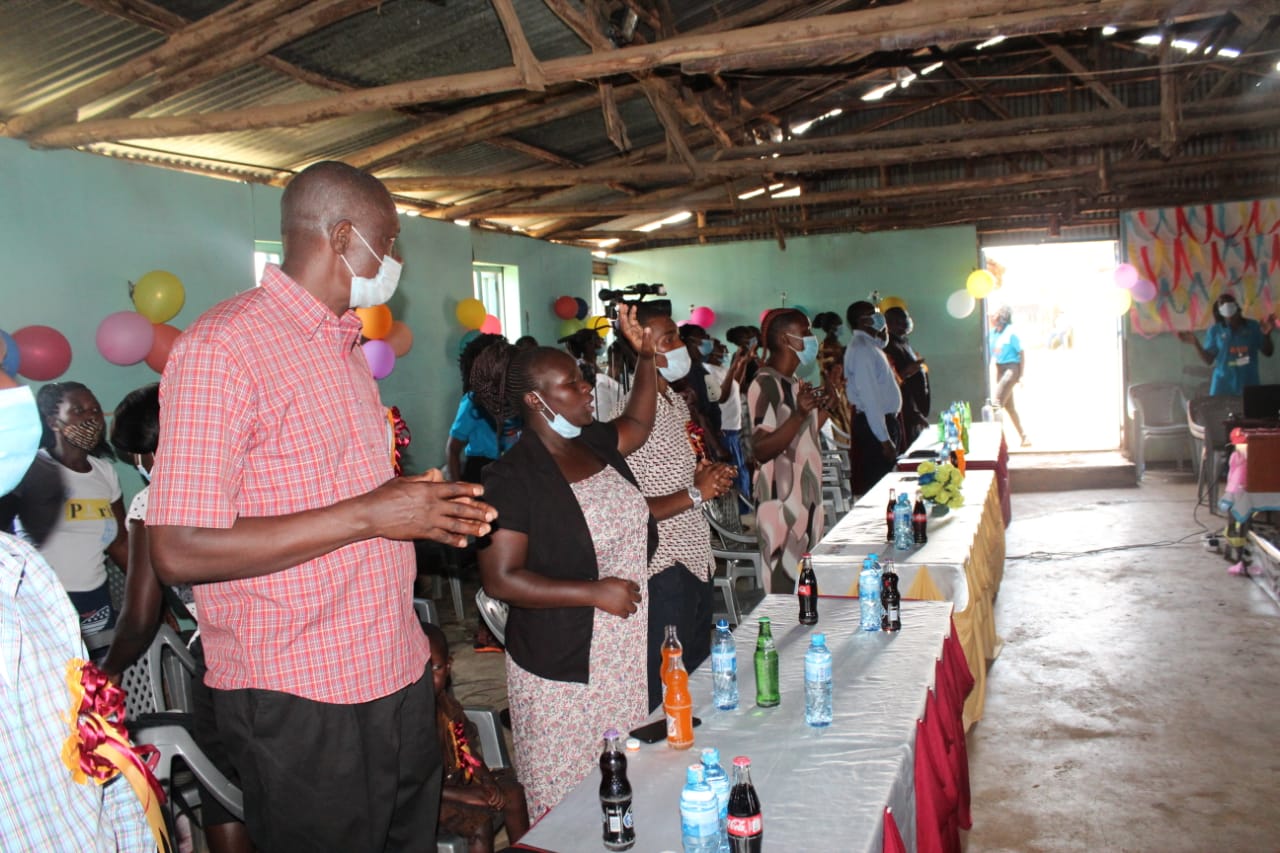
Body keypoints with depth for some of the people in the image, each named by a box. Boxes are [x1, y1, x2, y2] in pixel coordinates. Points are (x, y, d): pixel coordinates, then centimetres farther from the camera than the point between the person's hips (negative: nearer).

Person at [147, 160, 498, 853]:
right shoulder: (222, 347, -16)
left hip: (394, 670, 9)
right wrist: (367, 515, -22)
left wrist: (427, 510, 3)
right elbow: (180, 553, -23)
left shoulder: (344, 344, 15)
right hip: (299, 698, -8)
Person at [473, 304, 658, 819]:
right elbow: (499, 578, -18)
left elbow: (637, 423, 27)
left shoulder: (594, 443, 6)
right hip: (562, 672, -6)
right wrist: (594, 592, -20)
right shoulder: (512, 476, -15)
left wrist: (645, 355, 17)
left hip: (630, 657, 7)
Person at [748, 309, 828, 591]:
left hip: (806, 500, 10)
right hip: (782, 506, -10)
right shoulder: (766, 385, -15)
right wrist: (799, 414, -33)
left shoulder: (793, 382, 16)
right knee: (786, 587, -6)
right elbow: (761, 450, -23)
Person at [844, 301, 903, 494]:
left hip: (884, 420, 10)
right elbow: (869, 397, -23)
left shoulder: (868, 344, 12)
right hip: (875, 425, -10)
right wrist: (884, 438, -24)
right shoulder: (861, 348, -17)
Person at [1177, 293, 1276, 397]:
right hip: (1223, 386, -1)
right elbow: (1209, 359, 2)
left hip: (1249, 385, 1)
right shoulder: (1214, 330, 2)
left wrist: (1266, 335, -9)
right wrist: (1196, 343, -11)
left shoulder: (1253, 327, 3)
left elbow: (1268, 353, 8)